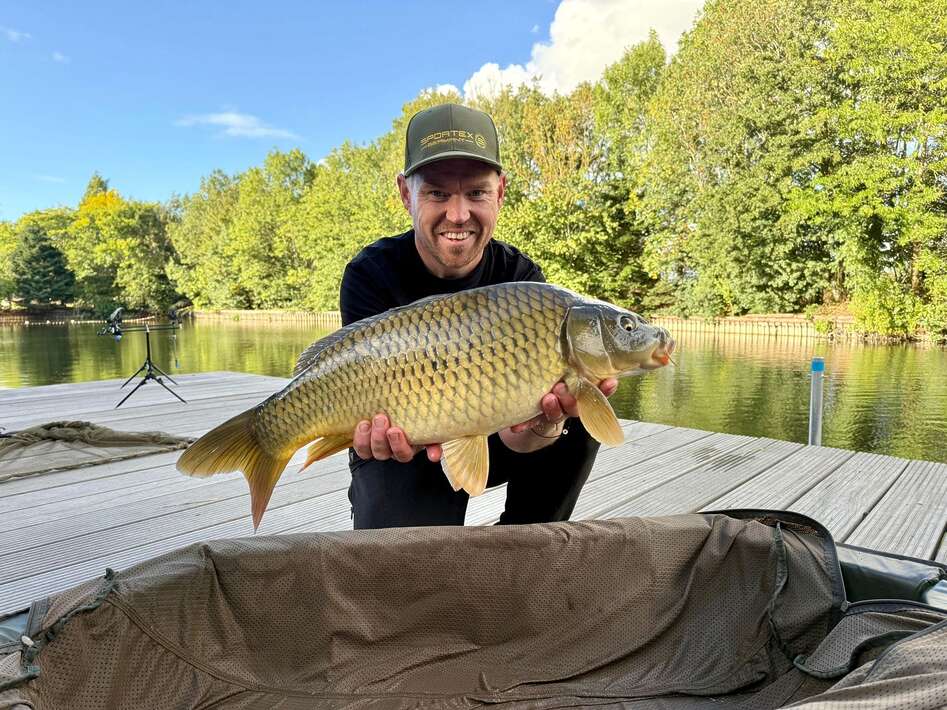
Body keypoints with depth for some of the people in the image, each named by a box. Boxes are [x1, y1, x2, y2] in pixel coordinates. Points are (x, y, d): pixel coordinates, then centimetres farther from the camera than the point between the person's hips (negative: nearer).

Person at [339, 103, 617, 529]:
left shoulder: (522, 278, -15)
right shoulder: (372, 274, -18)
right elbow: (376, 394, -26)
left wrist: (545, 421, -48)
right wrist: (398, 428, -50)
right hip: (399, 456, -2)